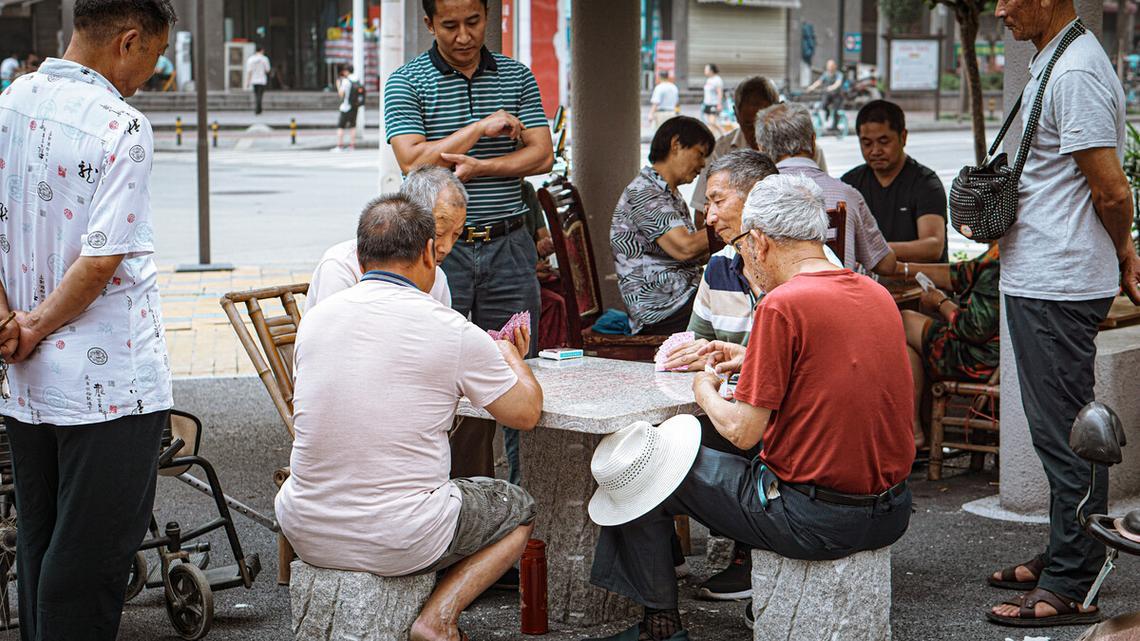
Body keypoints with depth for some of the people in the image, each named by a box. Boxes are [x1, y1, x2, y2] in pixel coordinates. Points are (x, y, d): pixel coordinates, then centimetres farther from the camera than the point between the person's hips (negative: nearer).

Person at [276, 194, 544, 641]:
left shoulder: (316, 319, 3)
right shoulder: (452, 331, -11)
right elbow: (526, 413, 2)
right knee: (519, 509, 21)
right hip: (398, 545, -4)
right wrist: (512, 357, 25)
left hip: (306, 535, 5)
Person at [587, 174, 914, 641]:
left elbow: (743, 431, -15)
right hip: (891, 514, 8)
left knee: (642, 470, 8)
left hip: (815, 520, -8)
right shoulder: (878, 294, 5)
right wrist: (754, 359, 21)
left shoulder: (781, 305, -17)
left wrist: (704, 390, 5)